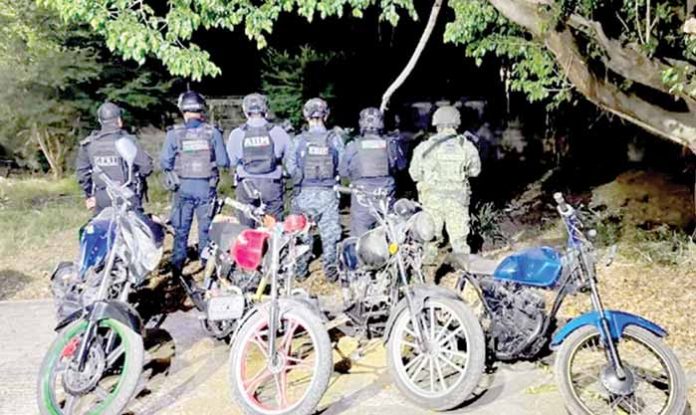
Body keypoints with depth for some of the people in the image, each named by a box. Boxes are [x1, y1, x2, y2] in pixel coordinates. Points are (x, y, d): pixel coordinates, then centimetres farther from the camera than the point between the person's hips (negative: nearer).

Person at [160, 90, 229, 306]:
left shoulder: (174, 133, -6)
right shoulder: (212, 132, -6)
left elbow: (164, 162, -7)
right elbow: (224, 161, -6)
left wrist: (175, 168, 13)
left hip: (183, 187, 0)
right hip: (206, 187, 0)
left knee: (181, 229, 9)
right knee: (206, 227, 11)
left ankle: (177, 268, 12)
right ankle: (207, 264, 18)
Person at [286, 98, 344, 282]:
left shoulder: (299, 140, -6)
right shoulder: (335, 139, -5)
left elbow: (290, 166, -5)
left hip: (305, 192, 1)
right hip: (328, 192, 0)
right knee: (329, 232, 9)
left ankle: (300, 268, 23)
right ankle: (330, 269, 13)